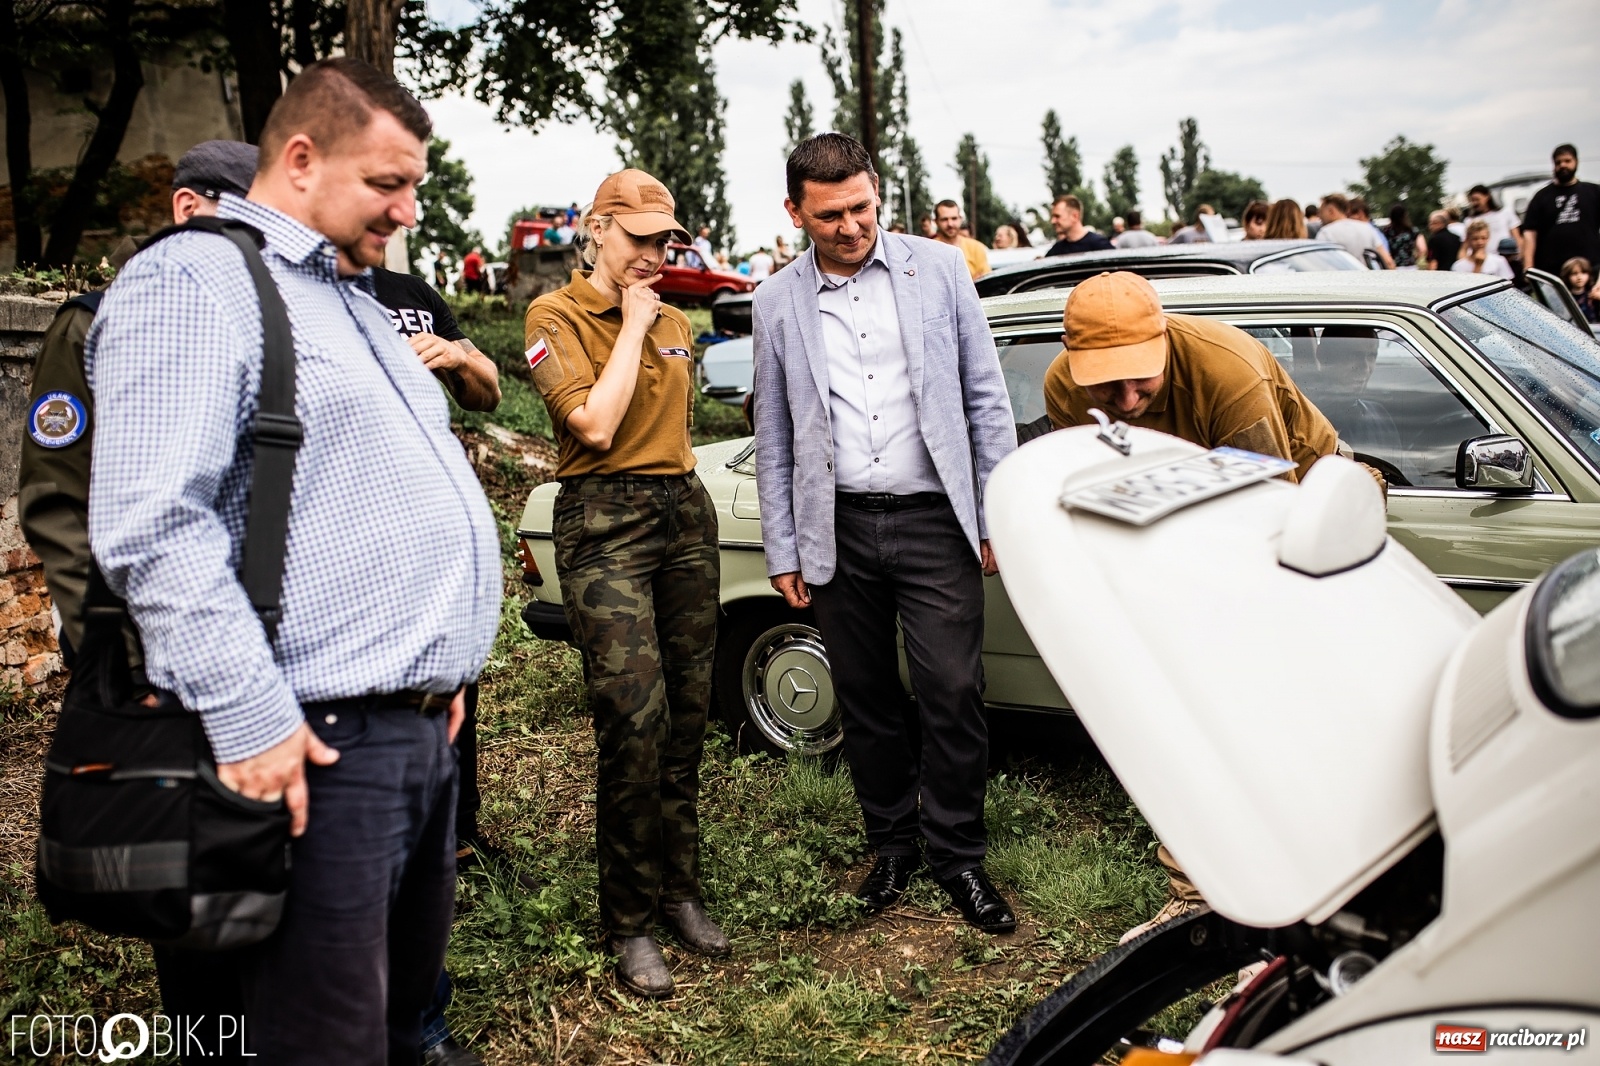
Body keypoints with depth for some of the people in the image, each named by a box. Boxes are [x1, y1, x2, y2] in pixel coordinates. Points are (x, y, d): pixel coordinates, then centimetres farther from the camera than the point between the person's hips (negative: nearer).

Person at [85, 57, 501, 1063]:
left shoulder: (355, 298, 21)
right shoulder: (193, 282, -8)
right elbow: (152, 526, -19)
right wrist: (250, 717, -21)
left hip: (425, 727, 9)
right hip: (319, 748, -9)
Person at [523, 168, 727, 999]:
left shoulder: (674, 323, 17)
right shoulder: (558, 316, -3)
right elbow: (595, 424, -17)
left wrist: (685, 495, 15)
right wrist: (631, 326, -7)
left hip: (685, 511, 7)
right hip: (605, 521, -6)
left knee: (687, 713, 6)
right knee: (634, 719, -12)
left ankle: (680, 891, 21)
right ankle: (630, 924, 2)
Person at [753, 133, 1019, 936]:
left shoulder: (937, 270, 3)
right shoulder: (778, 304, 6)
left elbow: (986, 399, 4)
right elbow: (774, 438, 10)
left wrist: (999, 517, 0)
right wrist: (782, 552, 7)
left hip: (934, 518, -1)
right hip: (839, 530, 2)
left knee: (953, 692, -3)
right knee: (866, 699, 10)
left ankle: (957, 855, 15)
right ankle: (893, 843, 29)